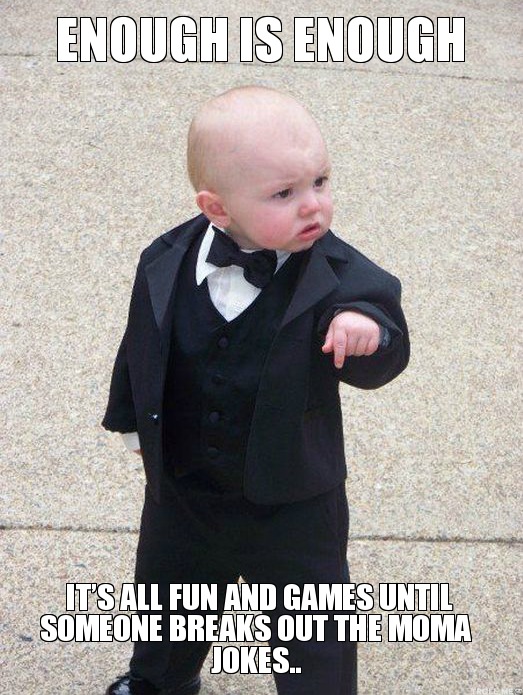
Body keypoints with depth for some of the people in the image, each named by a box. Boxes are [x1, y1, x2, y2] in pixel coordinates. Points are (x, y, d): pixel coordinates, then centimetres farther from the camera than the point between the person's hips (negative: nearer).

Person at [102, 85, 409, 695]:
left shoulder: (339, 278, -22)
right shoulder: (166, 264, -13)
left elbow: (377, 367, -20)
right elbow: (141, 346, 2)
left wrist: (368, 329, -42)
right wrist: (133, 420, 14)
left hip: (293, 507, -3)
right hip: (180, 495, 3)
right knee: (167, 603, 29)